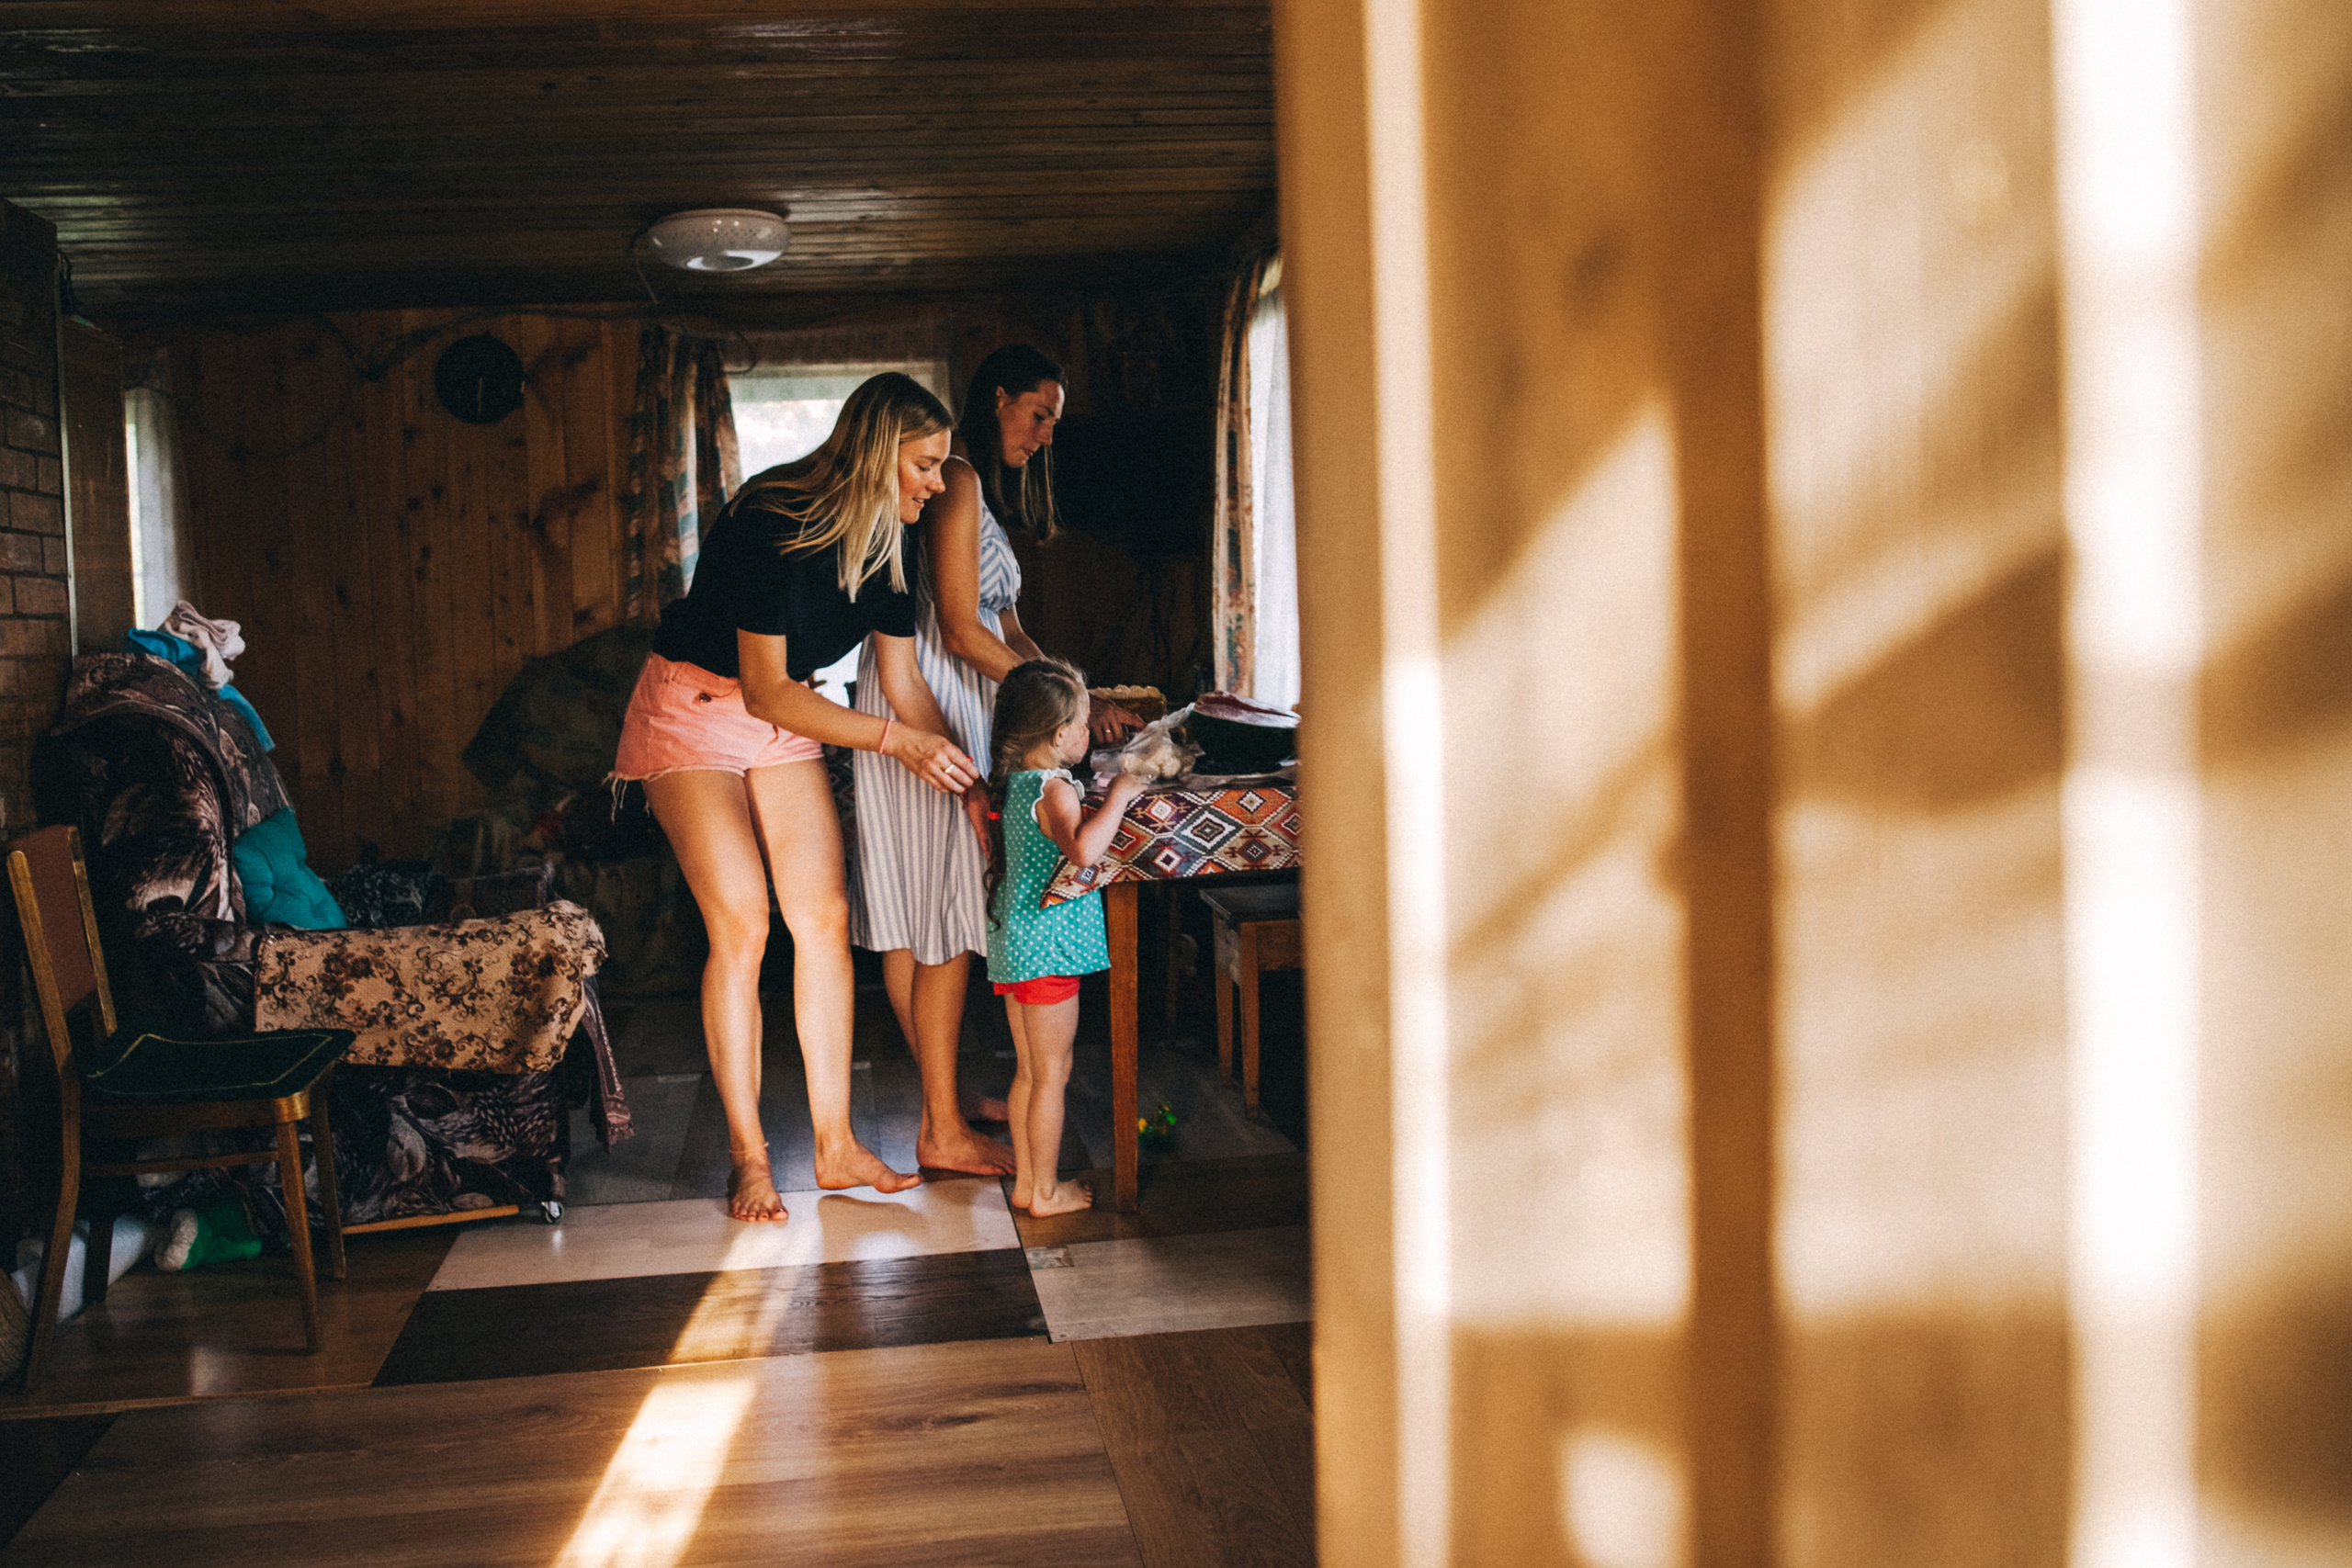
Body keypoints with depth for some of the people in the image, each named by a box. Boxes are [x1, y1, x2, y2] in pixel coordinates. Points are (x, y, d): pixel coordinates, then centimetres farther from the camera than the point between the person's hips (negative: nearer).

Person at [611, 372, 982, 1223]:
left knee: (824, 915, -2)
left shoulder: (884, 541, -5)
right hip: (694, 708, -6)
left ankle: (835, 1145, 5)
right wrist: (892, 739, -31)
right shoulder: (771, 521, -28)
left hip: (783, 718, 7)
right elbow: (767, 689, -27)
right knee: (740, 923, -13)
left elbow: (905, 682, 2)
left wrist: (970, 785, -3)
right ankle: (748, 1157, -2)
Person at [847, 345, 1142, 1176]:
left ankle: (942, 1102, 19)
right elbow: (962, 633, -16)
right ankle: (943, 1132, -3)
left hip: (946, 705, 10)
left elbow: (1006, 630, 20)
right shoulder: (958, 483, -11)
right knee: (942, 922, -8)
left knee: (921, 924, 12)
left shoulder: (986, 494, 22)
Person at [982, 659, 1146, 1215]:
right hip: (1047, 946, -9)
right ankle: (1046, 1191, 12)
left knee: (1028, 1072, 17)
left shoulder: (1010, 783, 8)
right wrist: (1118, 795, -25)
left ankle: (1025, 1182, 25)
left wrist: (1105, 798, 18)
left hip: (1011, 940, 9)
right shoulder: (1053, 791, -19)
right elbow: (1084, 848, -39)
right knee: (1052, 1073, 3)